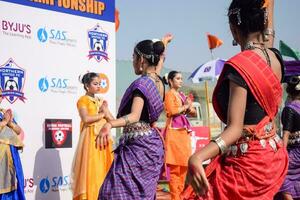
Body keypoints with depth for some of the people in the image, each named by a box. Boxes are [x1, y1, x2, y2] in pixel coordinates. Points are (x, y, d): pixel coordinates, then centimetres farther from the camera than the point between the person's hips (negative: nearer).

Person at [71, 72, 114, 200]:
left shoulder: (100, 101, 19)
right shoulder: (83, 100, 0)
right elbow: (86, 119, -16)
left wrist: (106, 112, -4)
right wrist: (102, 114, -5)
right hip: (91, 139, -6)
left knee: (103, 170, 3)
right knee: (91, 171, -8)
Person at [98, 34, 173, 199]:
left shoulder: (142, 83, -17)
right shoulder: (158, 81, 7)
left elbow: (134, 116, -30)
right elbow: (159, 59, 31)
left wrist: (109, 124, -46)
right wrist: (163, 44, 51)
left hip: (137, 146, -9)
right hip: (151, 143, 9)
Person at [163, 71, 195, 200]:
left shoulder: (182, 95, 20)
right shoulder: (169, 94, -3)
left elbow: (193, 112, 22)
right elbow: (172, 111, -18)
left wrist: (189, 107, 0)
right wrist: (185, 107, -4)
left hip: (184, 131, 8)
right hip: (174, 131, -8)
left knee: (184, 165, 9)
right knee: (175, 166, -9)